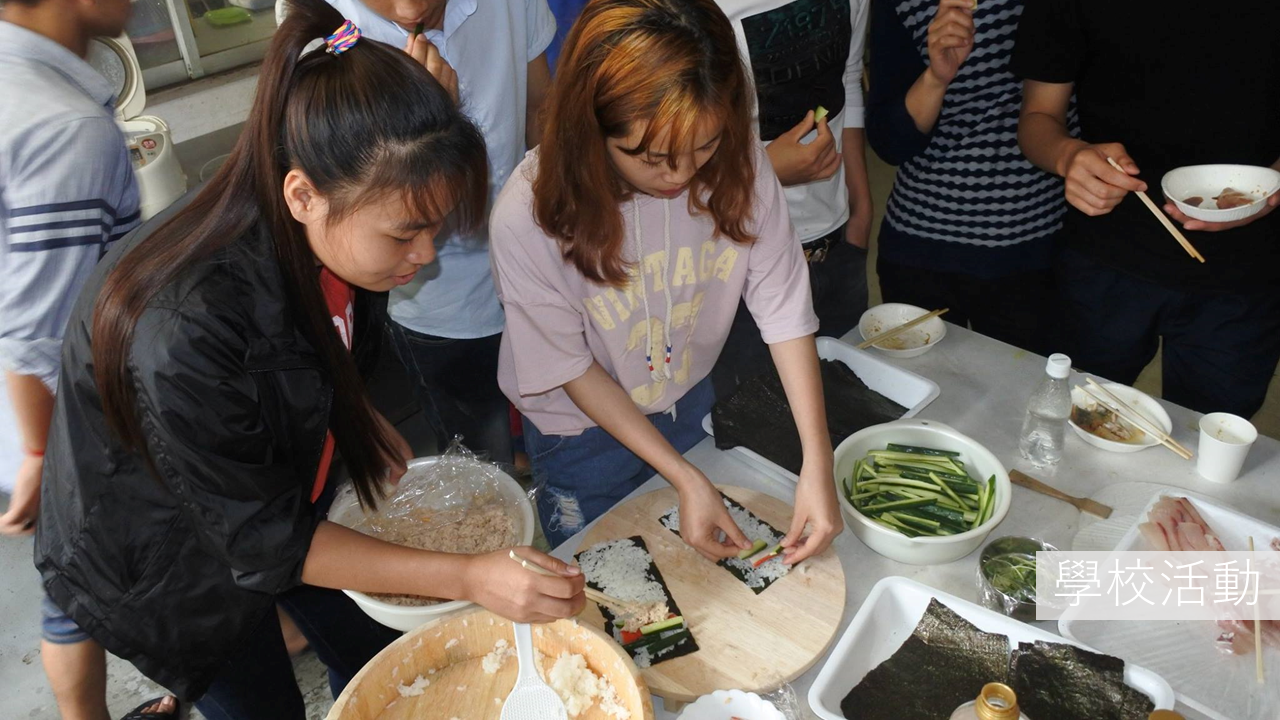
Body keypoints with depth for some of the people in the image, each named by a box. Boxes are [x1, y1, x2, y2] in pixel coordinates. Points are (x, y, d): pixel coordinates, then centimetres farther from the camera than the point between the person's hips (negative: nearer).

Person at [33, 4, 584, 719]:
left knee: (381, 655, 19)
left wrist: (406, 470, -6)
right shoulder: (180, 333, -41)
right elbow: (262, 540, -29)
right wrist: (466, 577, -32)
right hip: (166, 564, -5)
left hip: (287, 490, 6)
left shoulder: (335, 237, -20)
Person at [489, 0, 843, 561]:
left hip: (689, 408, 4)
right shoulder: (527, 218, -34)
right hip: (584, 435, -3)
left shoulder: (739, 164, -24)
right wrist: (684, 478, -23)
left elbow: (784, 310, -19)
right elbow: (573, 369, -22)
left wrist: (817, 467, -25)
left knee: (708, 570, 30)